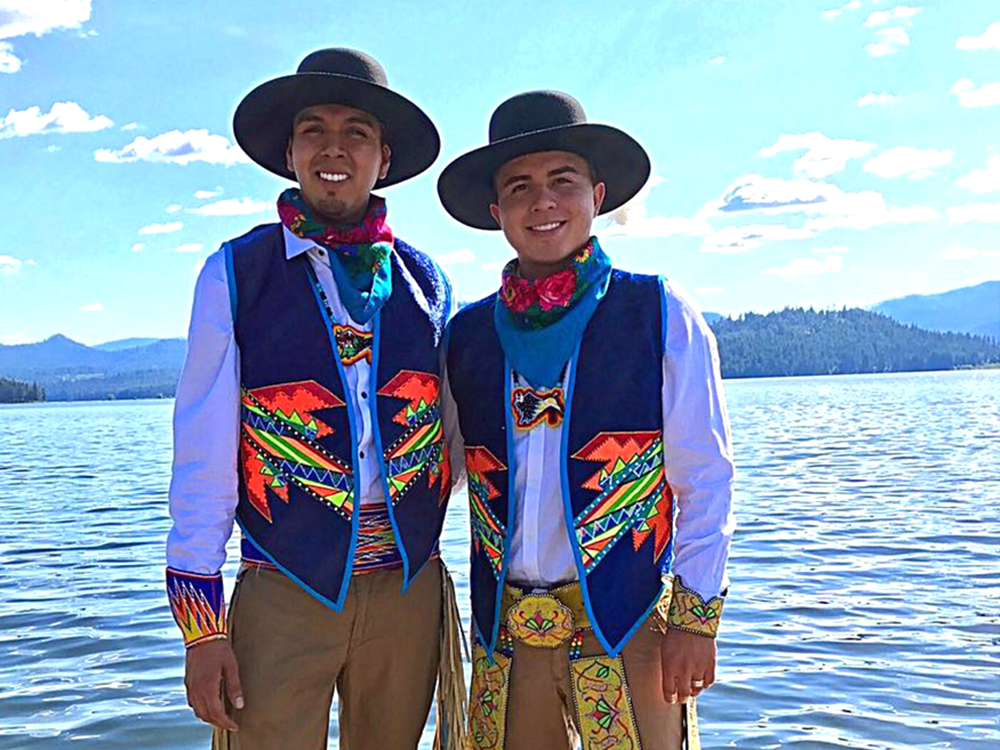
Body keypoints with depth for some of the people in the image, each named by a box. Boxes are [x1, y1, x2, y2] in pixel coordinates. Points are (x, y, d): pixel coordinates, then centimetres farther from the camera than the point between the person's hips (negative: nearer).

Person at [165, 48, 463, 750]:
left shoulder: (425, 282, 6)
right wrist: (202, 625, -6)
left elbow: (451, 436, 11)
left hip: (409, 588, 3)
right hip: (284, 593, -2)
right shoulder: (235, 273, -2)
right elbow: (203, 454, -4)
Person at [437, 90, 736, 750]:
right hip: (506, 635, 3)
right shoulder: (468, 333, 6)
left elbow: (706, 479, -3)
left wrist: (696, 619, -6)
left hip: (630, 625, -2)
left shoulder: (659, 315, -2)